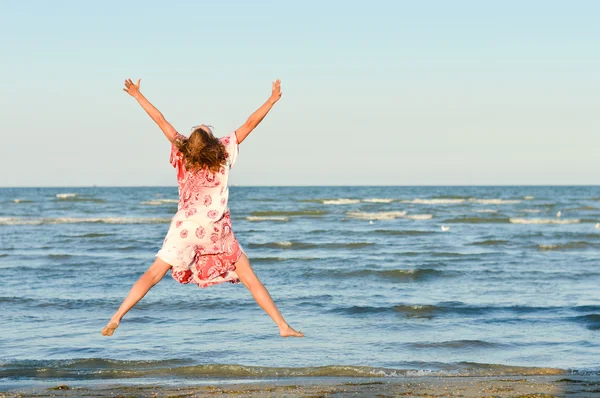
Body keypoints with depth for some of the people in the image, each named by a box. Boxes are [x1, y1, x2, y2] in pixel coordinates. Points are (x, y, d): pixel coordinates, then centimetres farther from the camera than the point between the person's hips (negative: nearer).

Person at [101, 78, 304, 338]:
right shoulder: (223, 154, -10)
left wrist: (137, 95, 10)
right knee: (249, 278, 3)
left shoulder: (182, 154, -6)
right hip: (217, 231, -1)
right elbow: (250, 124, -6)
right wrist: (273, 99, 2)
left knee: (153, 274, 4)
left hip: (185, 228, 1)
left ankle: (116, 318, -8)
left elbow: (160, 120, 1)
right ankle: (283, 326, 1)